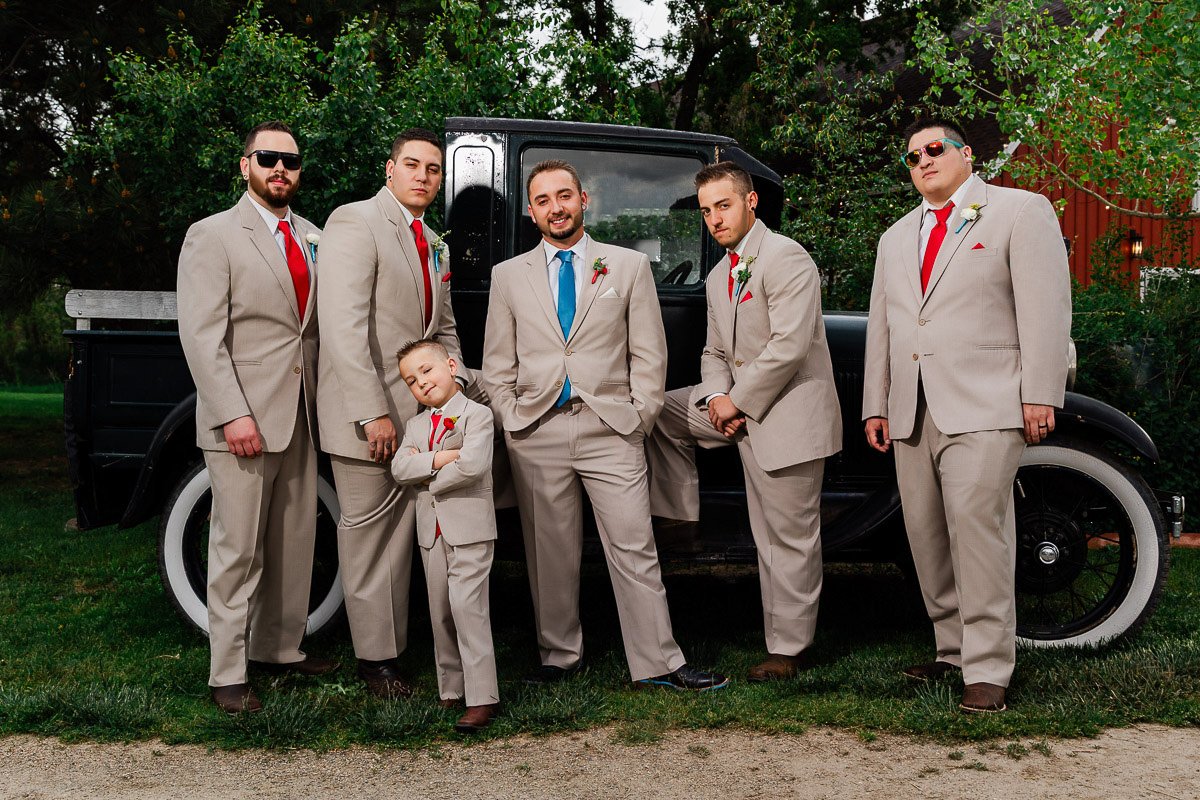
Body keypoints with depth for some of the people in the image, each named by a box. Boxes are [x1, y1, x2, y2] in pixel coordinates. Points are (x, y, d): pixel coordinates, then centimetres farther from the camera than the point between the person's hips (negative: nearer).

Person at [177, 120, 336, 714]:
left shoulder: (312, 238, 14)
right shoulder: (213, 236, -4)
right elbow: (201, 335, -12)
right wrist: (234, 414, -19)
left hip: (300, 416, 6)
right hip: (242, 419, -6)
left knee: (295, 542, 12)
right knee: (238, 551, -1)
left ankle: (280, 647, 27)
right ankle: (227, 675, 9)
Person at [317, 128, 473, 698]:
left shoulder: (434, 246, 17)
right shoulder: (355, 223, -9)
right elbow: (343, 326, -18)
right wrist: (373, 413, -23)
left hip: (418, 413, 8)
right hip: (365, 412, -8)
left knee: (399, 536, 13)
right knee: (367, 536, 1)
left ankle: (395, 647, 23)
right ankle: (375, 660, 11)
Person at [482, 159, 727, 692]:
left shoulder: (629, 267, 8)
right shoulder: (508, 275, 11)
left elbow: (649, 354, 7)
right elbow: (497, 364, 13)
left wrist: (639, 418, -1)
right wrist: (511, 422, 3)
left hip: (611, 430, -1)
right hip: (537, 435, 1)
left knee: (635, 551, -2)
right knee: (550, 555, 7)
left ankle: (657, 663, 6)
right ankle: (558, 657, 21)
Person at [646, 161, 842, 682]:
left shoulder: (786, 258, -13)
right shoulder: (718, 277, 15)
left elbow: (789, 347, -22)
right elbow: (716, 353, 18)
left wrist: (738, 400, -15)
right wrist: (716, 396, -4)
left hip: (788, 414, -8)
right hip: (740, 408, 9)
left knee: (788, 541, -2)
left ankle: (788, 650, 9)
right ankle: (677, 514, 11)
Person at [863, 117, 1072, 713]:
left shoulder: (1020, 211, 6)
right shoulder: (896, 238, 23)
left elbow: (1044, 306, -3)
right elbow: (881, 327, 21)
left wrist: (1041, 395, -11)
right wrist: (875, 407, 14)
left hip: (983, 406, -6)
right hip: (913, 412, 6)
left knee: (976, 526, -13)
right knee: (926, 535, 5)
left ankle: (988, 670, -8)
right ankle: (952, 650, 16)